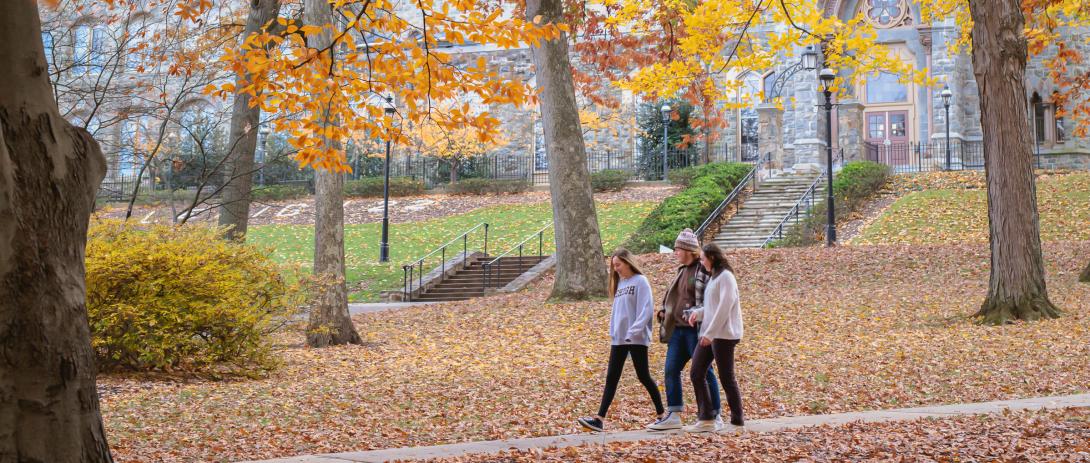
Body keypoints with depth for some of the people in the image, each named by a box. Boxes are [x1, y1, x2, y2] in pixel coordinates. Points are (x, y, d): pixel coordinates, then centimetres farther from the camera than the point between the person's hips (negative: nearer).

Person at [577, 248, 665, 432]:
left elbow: (646, 310, -16)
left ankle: (662, 415, 13)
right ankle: (599, 419, -5)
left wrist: (634, 332, -23)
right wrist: (613, 333, 10)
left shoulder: (640, 281, -8)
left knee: (643, 376, 0)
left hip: (637, 339, -7)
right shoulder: (619, 283, 16)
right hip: (618, 339, 7)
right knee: (611, 378, 0)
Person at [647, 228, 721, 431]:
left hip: (696, 329, -9)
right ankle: (673, 416, 10)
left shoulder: (704, 270, -11)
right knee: (671, 370, 5)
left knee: (704, 371, -1)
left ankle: (715, 416, 8)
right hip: (678, 329, 9)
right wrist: (664, 311, 12)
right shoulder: (681, 270, 16)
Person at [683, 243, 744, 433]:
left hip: (723, 334, -9)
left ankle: (737, 420, 5)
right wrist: (698, 312, 3)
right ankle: (705, 419, 6)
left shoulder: (725, 277, -11)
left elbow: (724, 307, -18)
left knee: (726, 378, -3)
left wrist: (710, 333, -20)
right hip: (709, 334, 9)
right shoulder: (714, 278, 17)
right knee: (696, 374, 4)